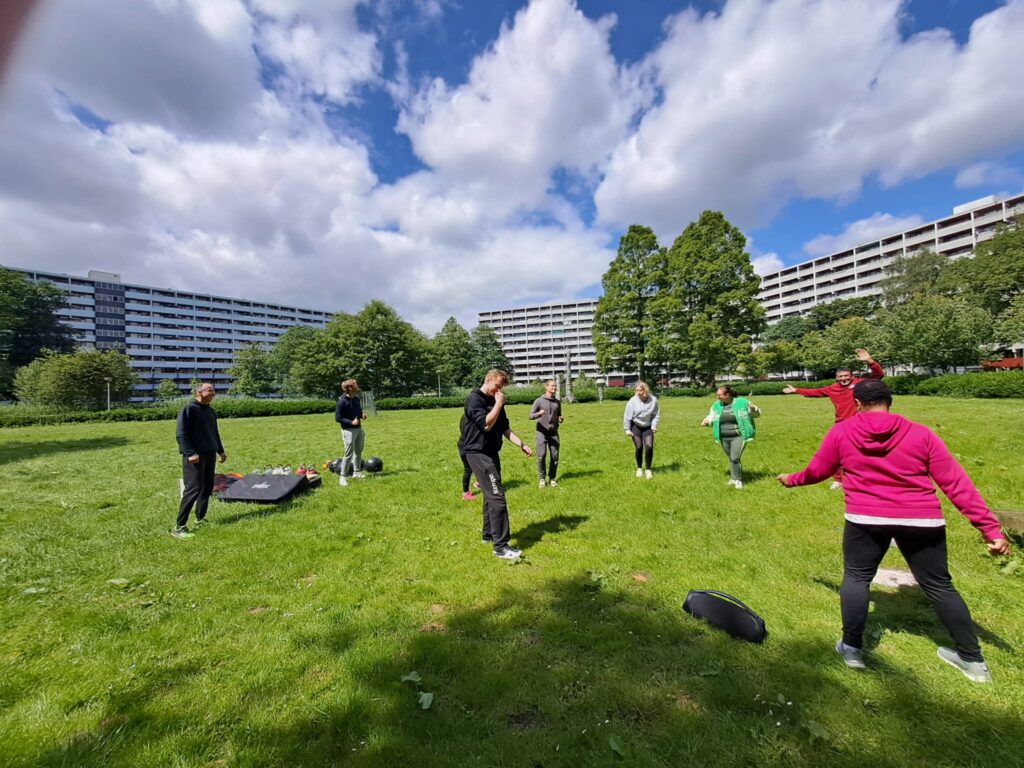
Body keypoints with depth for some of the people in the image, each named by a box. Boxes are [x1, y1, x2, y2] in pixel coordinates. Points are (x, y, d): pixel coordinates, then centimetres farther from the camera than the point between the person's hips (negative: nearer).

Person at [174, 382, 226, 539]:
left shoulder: (211, 412, 14)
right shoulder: (189, 409, -9)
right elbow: (181, 435, -14)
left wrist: (221, 451, 19)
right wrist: (190, 453, -22)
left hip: (210, 455, 8)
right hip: (195, 457, -8)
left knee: (207, 488, 11)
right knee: (193, 490, -11)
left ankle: (200, 519, 24)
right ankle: (179, 527, -4)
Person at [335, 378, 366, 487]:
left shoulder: (356, 398, 6)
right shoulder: (342, 401, -17)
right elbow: (337, 418, -15)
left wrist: (362, 415, -2)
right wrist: (351, 422, -23)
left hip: (359, 428, 8)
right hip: (349, 430, -8)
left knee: (358, 451, 16)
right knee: (349, 454, -6)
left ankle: (357, 472, 30)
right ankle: (343, 476, 4)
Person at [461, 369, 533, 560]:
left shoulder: (494, 401, 12)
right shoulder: (474, 399, -13)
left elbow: (504, 428, 12)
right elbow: (486, 424, -24)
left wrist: (521, 444, 2)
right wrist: (498, 404, -16)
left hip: (491, 453, 9)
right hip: (479, 454, -9)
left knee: (490, 495, 17)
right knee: (497, 496, -13)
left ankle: (489, 534, 31)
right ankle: (501, 547, -9)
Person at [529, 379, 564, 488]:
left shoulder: (558, 402, 9)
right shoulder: (539, 401, -2)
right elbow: (531, 415, -4)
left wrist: (561, 419, -3)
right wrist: (539, 414, -24)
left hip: (554, 432, 3)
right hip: (542, 432, -3)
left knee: (555, 456, 0)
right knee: (541, 456, -9)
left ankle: (552, 478, 16)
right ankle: (542, 478, 8)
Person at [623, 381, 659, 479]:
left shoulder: (653, 400, -11)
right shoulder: (633, 401, -16)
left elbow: (656, 414, 1)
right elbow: (627, 416, -9)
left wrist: (654, 425, -12)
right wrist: (627, 429, -8)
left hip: (648, 427, 1)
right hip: (635, 426, -1)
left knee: (649, 446, -11)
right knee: (639, 447, -4)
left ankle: (648, 469, 5)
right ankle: (639, 469, 18)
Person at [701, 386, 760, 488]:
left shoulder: (742, 402, -6)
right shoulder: (716, 405, 4)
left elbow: (757, 414, 4)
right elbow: (711, 417, 13)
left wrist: (753, 409, -19)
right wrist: (706, 421, -8)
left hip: (738, 437, -4)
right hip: (724, 438, 4)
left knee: (735, 458, -12)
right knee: (731, 459, 13)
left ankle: (736, 480, 5)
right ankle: (736, 477, 30)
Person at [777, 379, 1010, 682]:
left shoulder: (841, 432, -1)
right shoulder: (921, 434, 0)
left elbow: (817, 471, 9)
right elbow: (957, 484, -2)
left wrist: (793, 479, 28)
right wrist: (990, 527, 2)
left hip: (866, 518, -1)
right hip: (921, 520, 2)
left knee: (856, 577, 15)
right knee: (939, 586, 19)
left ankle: (851, 648, 19)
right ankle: (972, 658, 32)